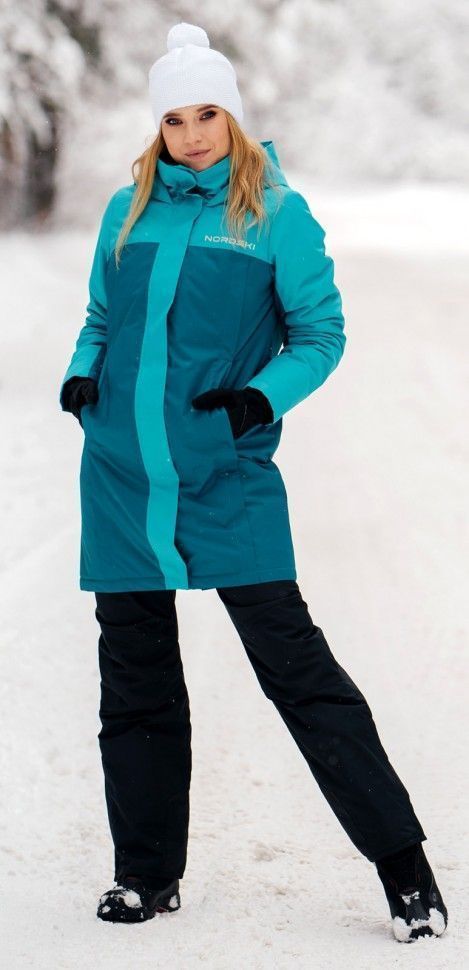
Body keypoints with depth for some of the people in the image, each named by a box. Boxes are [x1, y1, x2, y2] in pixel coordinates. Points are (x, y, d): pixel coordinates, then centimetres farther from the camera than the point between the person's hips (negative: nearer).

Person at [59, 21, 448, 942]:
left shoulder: (277, 213, -1)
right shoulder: (128, 212, 10)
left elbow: (320, 334, 0)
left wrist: (265, 393, -18)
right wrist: (81, 373, -2)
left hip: (229, 480, -4)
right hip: (122, 476, 4)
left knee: (295, 664, -8)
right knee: (136, 681, 10)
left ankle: (403, 864, -2)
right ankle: (147, 873, 23)